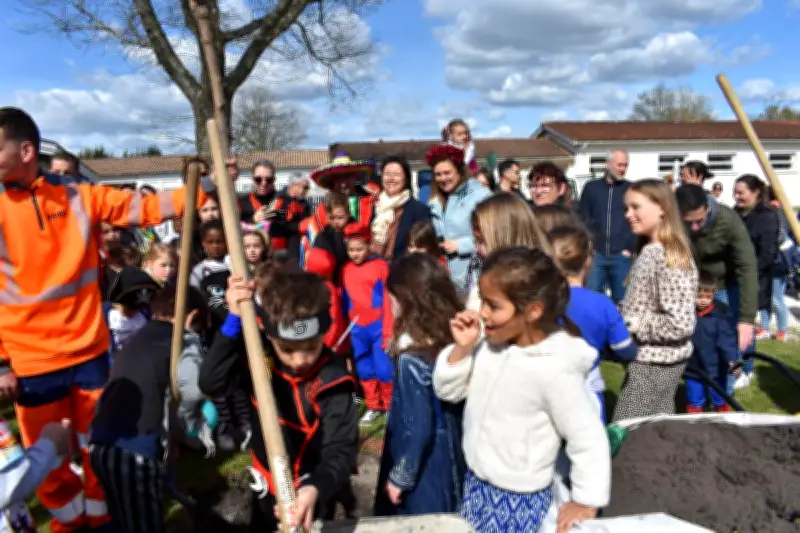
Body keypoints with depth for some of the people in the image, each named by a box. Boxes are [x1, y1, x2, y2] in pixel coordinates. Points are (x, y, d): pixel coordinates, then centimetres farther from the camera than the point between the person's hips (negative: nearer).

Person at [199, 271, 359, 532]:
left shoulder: (332, 382, -30)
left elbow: (341, 450, -30)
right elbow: (210, 384, -26)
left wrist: (315, 489, -50)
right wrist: (234, 320, -33)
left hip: (309, 495, -5)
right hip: (266, 489, 5)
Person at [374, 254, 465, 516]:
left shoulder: (412, 359, -27)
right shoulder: (452, 339, -7)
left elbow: (418, 428, -22)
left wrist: (399, 477, -10)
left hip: (424, 469, -6)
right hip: (450, 458, 6)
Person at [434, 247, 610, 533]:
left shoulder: (554, 371, -27)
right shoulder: (489, 344, -8)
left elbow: (589, 440, -19)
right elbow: (447, 391, 1)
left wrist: (586, 503, -10)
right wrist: (462, 348, -15)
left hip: (519, 500, -6)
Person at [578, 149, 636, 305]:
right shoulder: (591, 187, 7)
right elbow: (582, 219, 5)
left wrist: (630, 248, -4)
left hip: (621, 256, 0)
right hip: (595, 254, 0)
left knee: (621, 300, 6)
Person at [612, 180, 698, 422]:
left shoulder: (670, 258, -22)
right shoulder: (648, 250, 7)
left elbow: (680, 323, -26)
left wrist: (630, 324, -19)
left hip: (653, 362, -9)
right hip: (657, 358, 9)